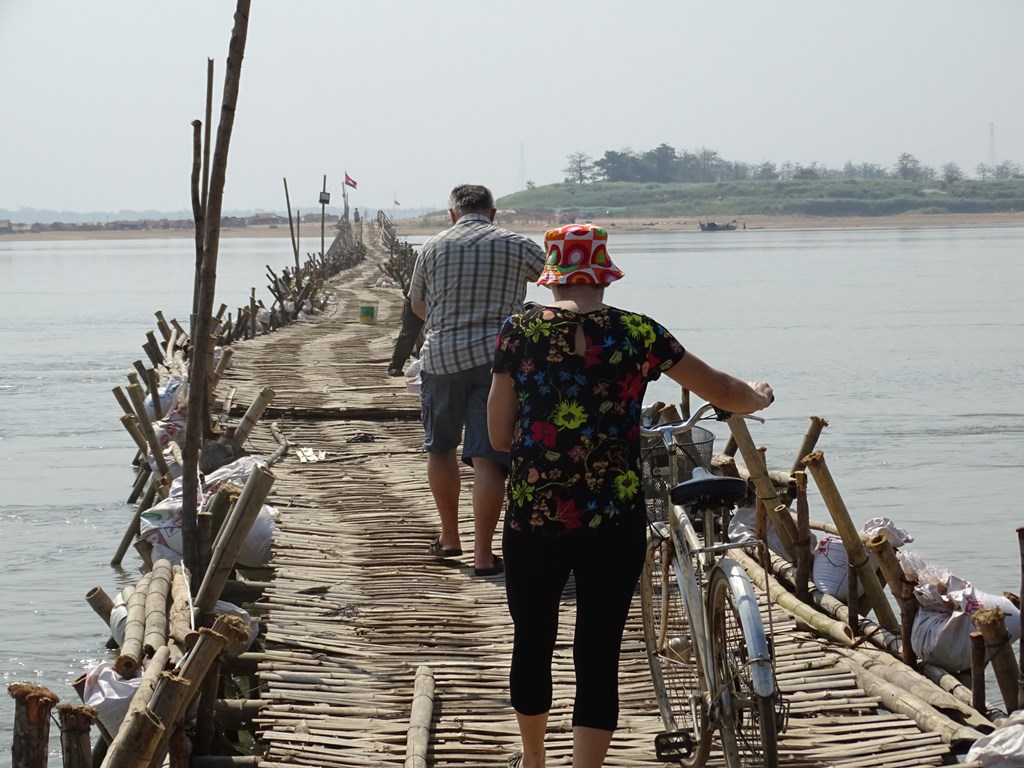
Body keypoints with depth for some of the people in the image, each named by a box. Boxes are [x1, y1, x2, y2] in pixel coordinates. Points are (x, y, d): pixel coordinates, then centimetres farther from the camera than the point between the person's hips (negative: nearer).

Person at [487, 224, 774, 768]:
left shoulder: (520, 332, -2)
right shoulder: (638, 333, -1)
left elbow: (499, 436, 2)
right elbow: (723, 392, 10)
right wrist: (759, 397, 31)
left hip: (533, 519, 1)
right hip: (613, 525, -1)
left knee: (532, 644, 19)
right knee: (598, 660, 5)